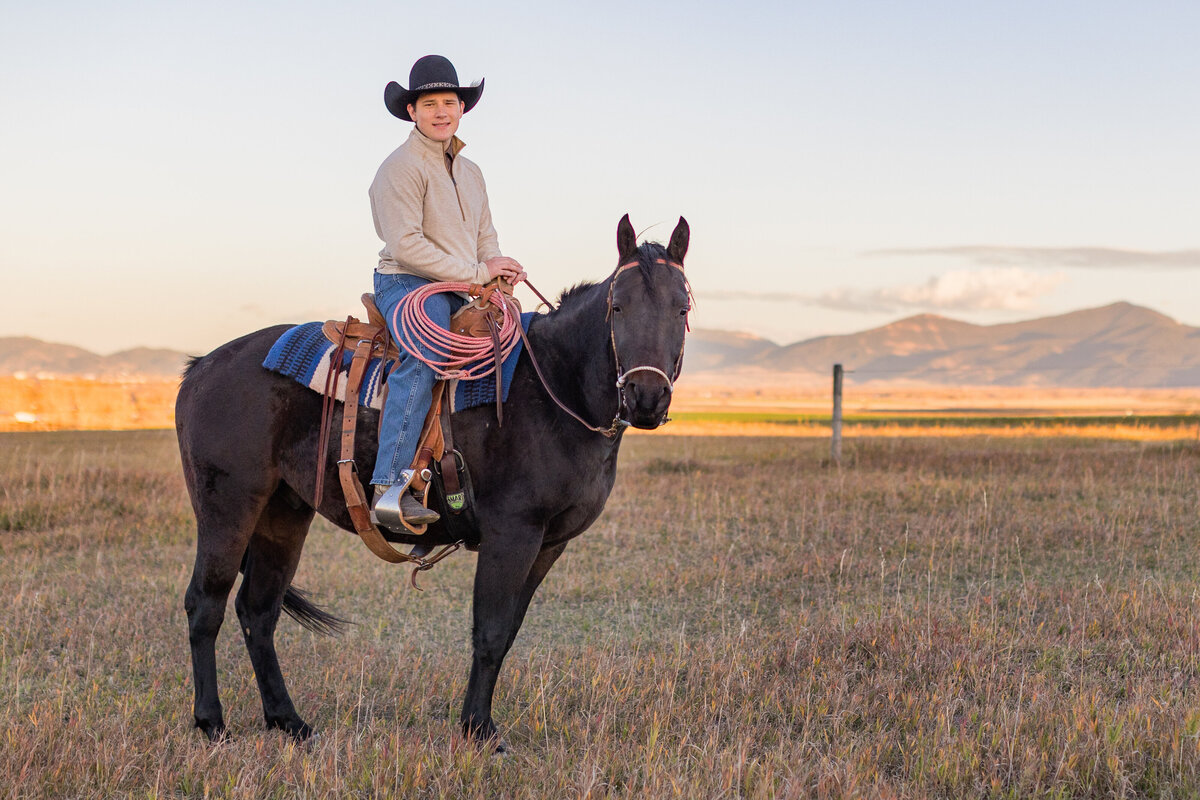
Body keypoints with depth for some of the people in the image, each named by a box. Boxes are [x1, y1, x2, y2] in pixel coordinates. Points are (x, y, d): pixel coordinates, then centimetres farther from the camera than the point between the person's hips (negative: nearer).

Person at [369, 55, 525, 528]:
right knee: (425, 355, -35)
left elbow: (485, 236, 24)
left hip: (458, 295, 9)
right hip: (406, 285, -9)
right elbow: (406, 245, -16)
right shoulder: (401, 167, -7)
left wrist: (501, 271, -1)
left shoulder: (470, 173, 21)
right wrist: (476, 272, -14)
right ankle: (391, 486, -44)